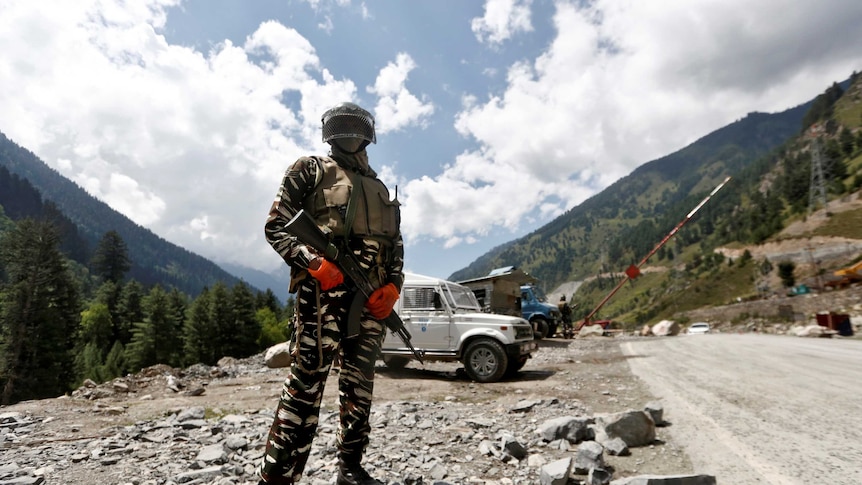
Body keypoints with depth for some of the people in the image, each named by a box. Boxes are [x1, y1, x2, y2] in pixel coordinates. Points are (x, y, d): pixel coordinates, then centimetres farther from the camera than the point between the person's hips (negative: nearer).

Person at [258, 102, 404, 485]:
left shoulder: (380, 188, 26)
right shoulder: (310, 170, 11)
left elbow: (396, 246, 22)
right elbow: (276, 226, 1)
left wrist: (393, 285, 2)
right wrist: (313, 262, -16)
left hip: (372, 296, 6)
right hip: (324, 290, -5)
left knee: (359, 384, 10)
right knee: (306, 383, -9)